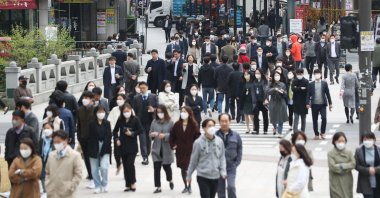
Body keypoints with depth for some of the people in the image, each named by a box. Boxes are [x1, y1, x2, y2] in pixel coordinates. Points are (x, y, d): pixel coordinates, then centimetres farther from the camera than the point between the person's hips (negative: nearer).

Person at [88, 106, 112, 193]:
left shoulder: (107, 123, 2)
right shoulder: (92, 123, -1)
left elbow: (109, 136, -1)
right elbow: (90, 137, -3)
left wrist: (104, 148, -9)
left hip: (105, 149, 0)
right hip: (94, 149, 0)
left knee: (104, 167, -13)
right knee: (94, 169, 2)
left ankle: (104, 185, 7)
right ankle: (98, 186, 15)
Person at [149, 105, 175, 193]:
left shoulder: (170, 122, -6)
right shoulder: (154, 122, 3)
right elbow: (150, 134, 9)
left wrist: (165, 135, -22)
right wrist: (152, 134, -14)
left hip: (166, 149, -2)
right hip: (156, 149, 2)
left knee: (166, 166, 10)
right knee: (156, 168, -2)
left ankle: (170, 180, 40)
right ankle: (158, 187, 5)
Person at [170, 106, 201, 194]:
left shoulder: (193, 124, -6)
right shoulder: (177, 124, 4)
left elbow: (197, 136, -7)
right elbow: (172, 135, 11)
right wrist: (173, 145, 3)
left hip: (190, 150, -4)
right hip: (180, 151, 4)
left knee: (188, 169, -6)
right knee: (183, 169, 10)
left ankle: (189, 186, 10)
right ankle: (186, 186, 22)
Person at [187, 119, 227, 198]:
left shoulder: (219, 141, -1)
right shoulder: (198, 142, -10)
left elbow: (222, 157, 7)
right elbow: (193, 160, -1)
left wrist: (223, 171, -4)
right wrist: (189, 175, 6)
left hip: (215, 176, 4)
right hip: (203, 176, -4)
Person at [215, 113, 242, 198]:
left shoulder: (236, 135, 1)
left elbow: (239, 150, 7)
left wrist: (236, 163, -1)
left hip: (231, 167, 0)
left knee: (231, 186, -17)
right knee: (220, 190, 8)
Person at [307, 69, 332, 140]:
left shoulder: (324, 83, 5)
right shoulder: (311, 84, 6)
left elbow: (327, 94, 6)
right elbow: (308, 95, 5)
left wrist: (330, 104, 4)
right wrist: (307, 103, -5)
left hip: (322, 104, -1)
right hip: (314, 105, 1)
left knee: (324, 118, -14)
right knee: (315, 120, 4)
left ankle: (322, 133, 1)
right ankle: (316, 134, 13)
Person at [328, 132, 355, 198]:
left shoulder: (349, 152, 4)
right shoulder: (331, 153, -6)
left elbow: (353, 164, -6)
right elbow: (332, 166, -15)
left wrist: (342, 166, -16)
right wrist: (346, 168, -9)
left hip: (347, 182, 3)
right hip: (336, 183, -3)